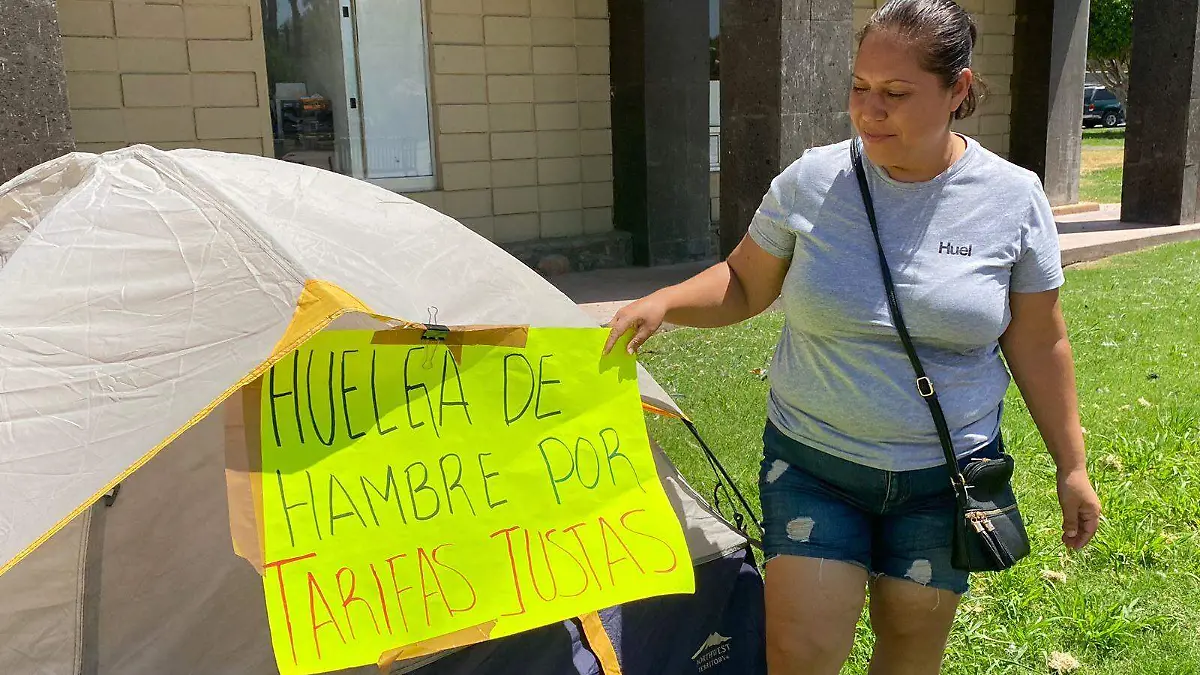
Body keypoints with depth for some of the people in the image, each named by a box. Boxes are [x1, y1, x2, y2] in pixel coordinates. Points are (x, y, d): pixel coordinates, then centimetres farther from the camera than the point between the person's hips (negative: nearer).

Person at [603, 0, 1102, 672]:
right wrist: (663, 302, -14)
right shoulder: (811, 182, -7)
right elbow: (742, 285, 4)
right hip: (812, 465, 0)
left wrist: (1072, 466, 6)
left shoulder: (1014, 198, -5)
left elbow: (1038, 345, 3)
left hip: (945, 477, 1)